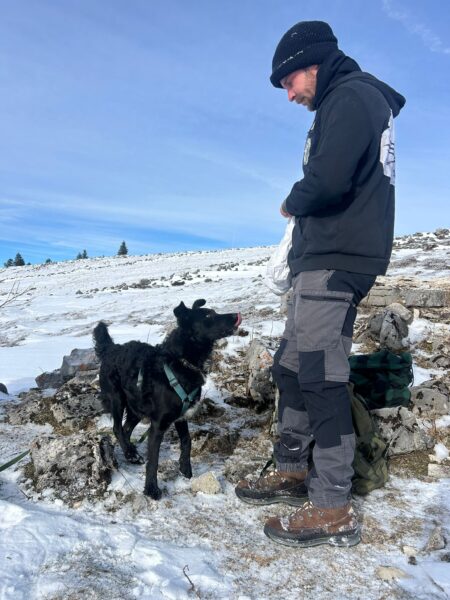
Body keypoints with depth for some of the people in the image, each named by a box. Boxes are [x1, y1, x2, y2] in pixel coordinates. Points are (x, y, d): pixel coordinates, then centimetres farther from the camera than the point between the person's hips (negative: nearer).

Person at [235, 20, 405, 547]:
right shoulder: (359, 101, 25)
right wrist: (302, 208, 6)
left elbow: (327, 180, -24)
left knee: (321, 377, -9)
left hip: (334, 262, -11)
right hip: (322, 260, 11)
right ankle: (293, 472, 25)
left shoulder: (350, 97, -7)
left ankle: (333, 511, 0)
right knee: (291, 367, 13)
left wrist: (293, 203, -4)